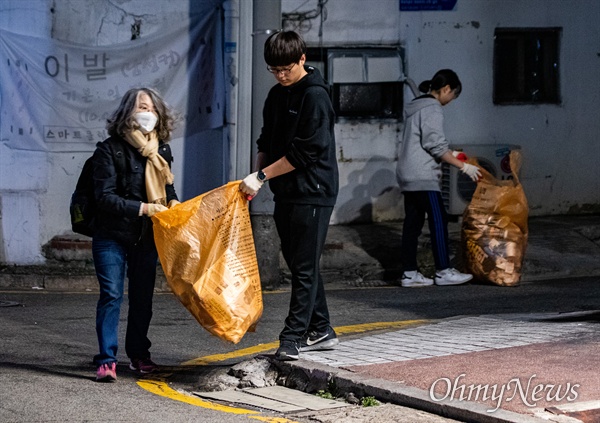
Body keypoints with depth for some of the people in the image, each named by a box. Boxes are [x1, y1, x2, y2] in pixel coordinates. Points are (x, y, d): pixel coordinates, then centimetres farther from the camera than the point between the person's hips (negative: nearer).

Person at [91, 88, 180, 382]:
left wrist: (172, 201, -3)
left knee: (143, 296, 10)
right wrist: (143, 208, -22)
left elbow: (167, 186, 21)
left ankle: (139, 354, 23)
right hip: (112, 236, -5)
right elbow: (105, 197, -16)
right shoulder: (110, 149, -10)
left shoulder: (161, 151, 7)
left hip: (147, 236, 5)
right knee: (111, 294, -9)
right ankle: (106, 360, -7)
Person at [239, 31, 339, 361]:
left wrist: (262, 176, -16)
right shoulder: (276, 95, 13)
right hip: (285, 194, 9)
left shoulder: (315, 96, -13)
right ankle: (320, 331, 21)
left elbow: (304, 152, -18)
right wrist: (255, 178, 2)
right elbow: (266, 142, 18)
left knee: (304, 267, -5)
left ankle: (293, 337, -5)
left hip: (312, 193, -9)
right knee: (298, 265, 12)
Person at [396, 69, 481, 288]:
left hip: (407, 175, 10)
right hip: (423, 176, -10)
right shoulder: (432, 109, -12)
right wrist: (463, 166, -12)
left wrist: (450, 154, 25)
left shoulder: (415, 106, 17)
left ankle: (410, 273, 7)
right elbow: (435, 145, -17)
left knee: (413, 222, 8)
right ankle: (443, 271, -1)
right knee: (438, 221, -4)